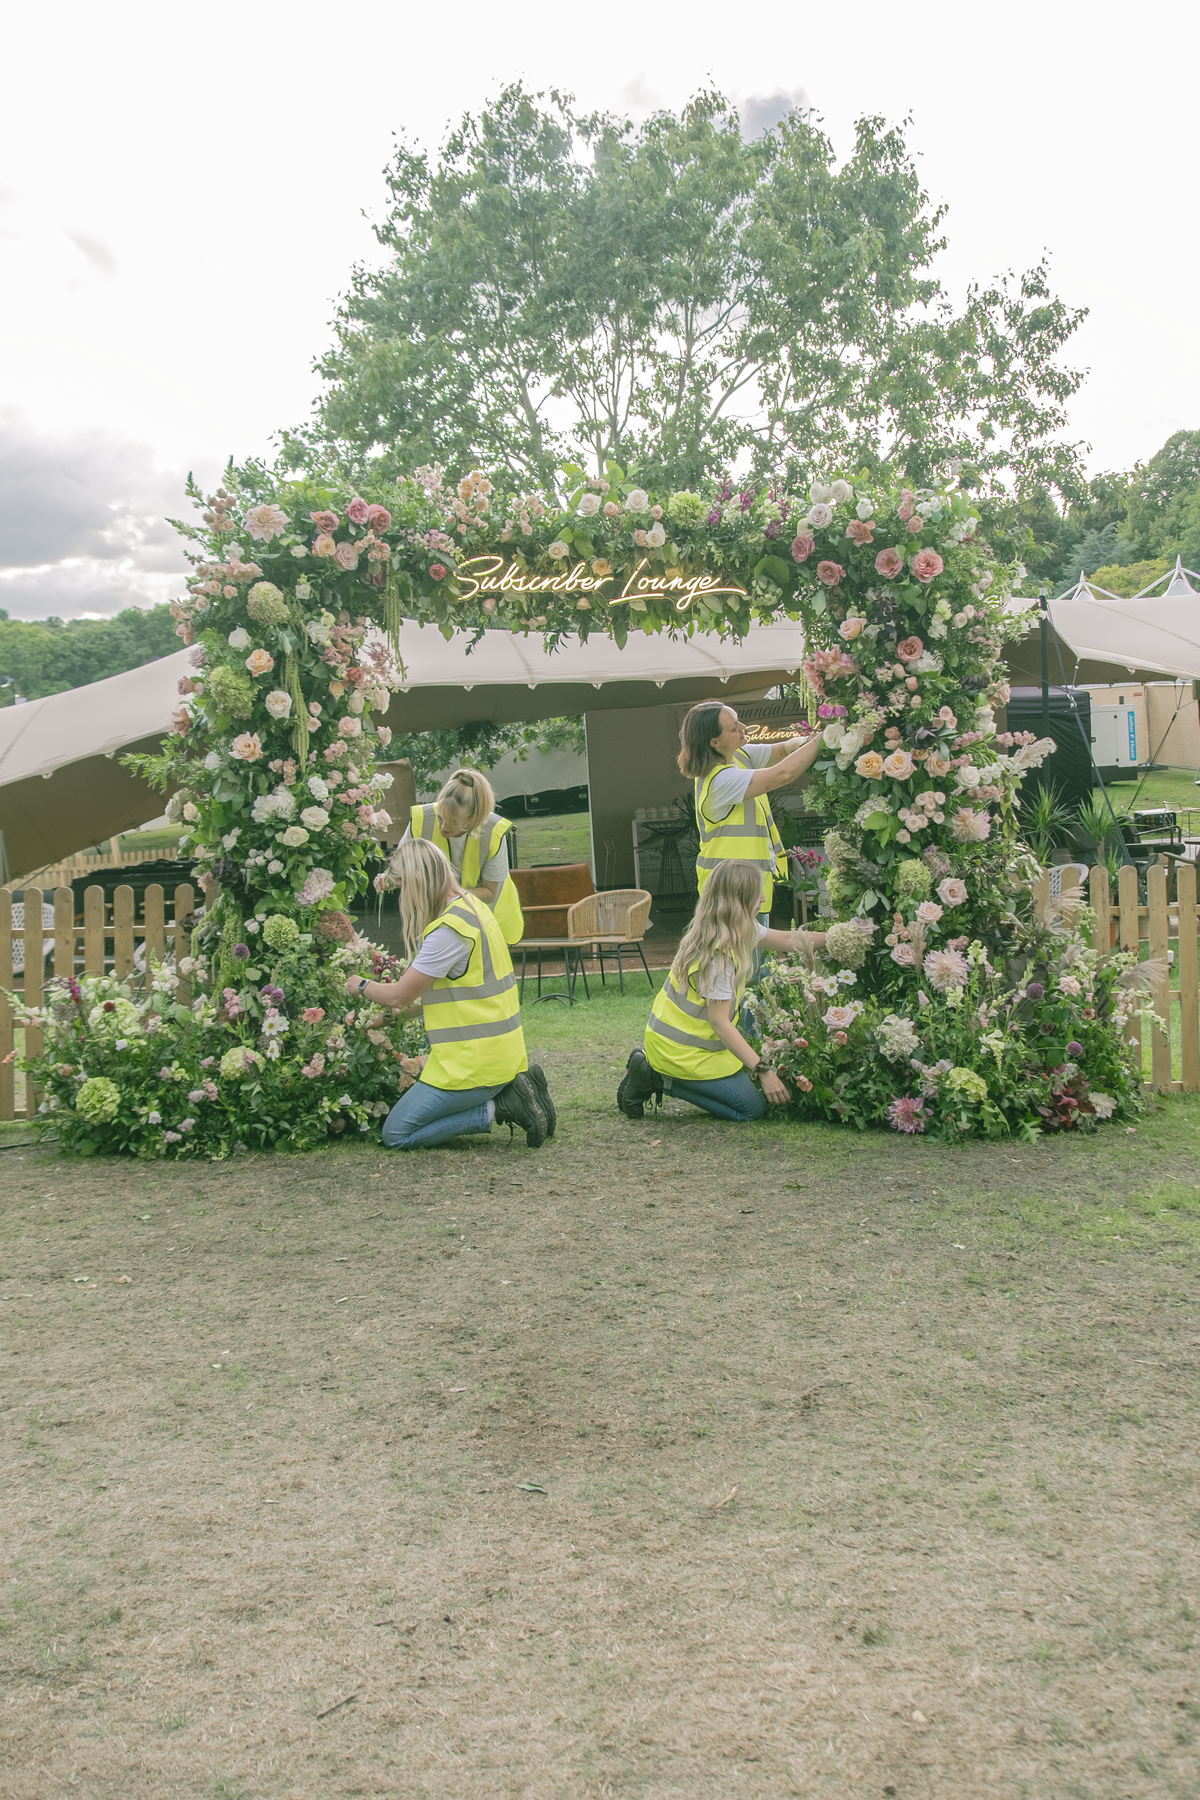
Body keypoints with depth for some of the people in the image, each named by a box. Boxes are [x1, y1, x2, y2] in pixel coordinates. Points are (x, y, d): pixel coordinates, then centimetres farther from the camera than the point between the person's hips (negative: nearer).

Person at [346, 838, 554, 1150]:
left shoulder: (449, 930, -21)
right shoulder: (470, 905, 9)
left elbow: (399, 996, -14)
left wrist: (361, 986, 7)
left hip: (475, 1062, -9)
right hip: (501, 1051, 9)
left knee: (396, 1135, -2)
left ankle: (498, 1108, -9)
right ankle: (512, 1088, 9)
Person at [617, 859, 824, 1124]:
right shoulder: (719, 955, -26)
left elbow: (786, 939, 16)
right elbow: (720, 1022, -25)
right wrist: (763, 1070, -26)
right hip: (679, 1050, -9)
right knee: (752, 1108, -3)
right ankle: (657, 1078, -3)